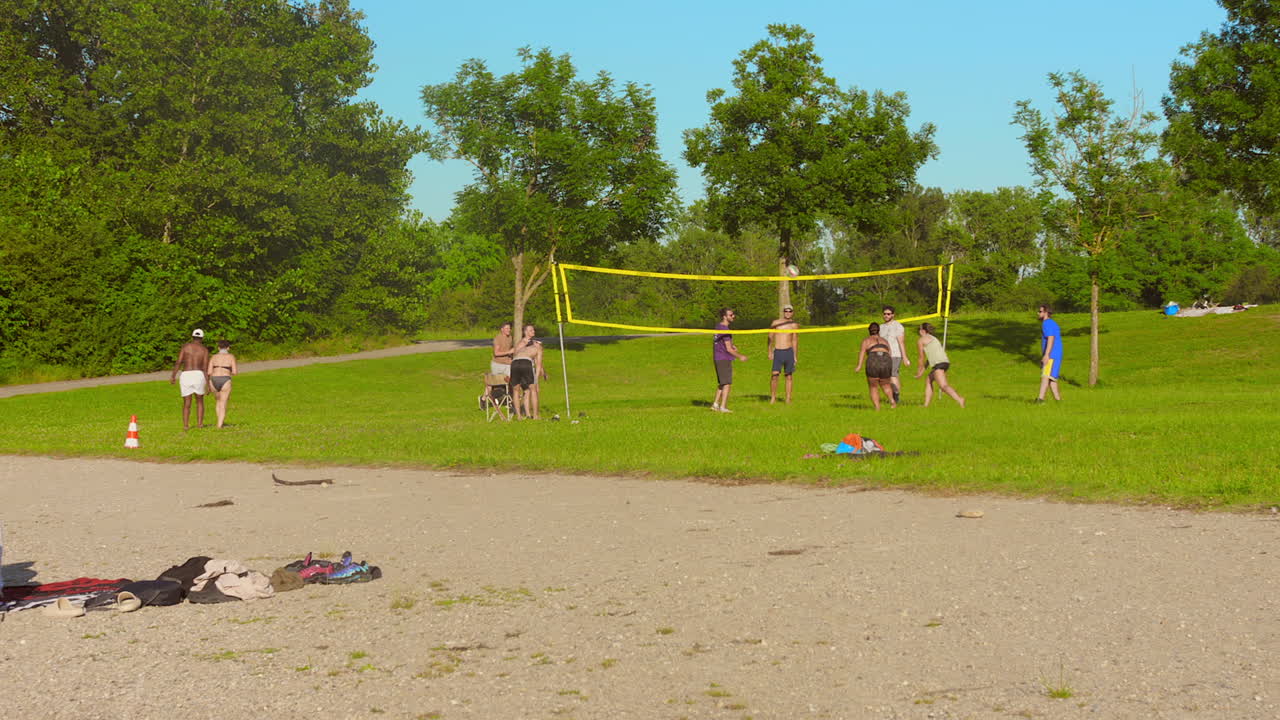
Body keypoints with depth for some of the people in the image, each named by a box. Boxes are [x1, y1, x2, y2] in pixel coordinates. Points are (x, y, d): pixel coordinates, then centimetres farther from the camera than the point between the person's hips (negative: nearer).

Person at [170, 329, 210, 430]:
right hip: (198, 375, 0)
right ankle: (200, 423, 9)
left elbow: (178, 362, -2)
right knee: (200, 401, 17)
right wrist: (208, 382, 0)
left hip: (185, 376, 1)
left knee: (186, 403, 10)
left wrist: (173, 375, -1)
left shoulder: (186, 347, 8)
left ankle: (185, 425, 1)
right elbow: (206, 367, -1)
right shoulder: (204, 350, 6)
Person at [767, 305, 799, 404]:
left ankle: (788, 398, 9)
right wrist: (770, 352, 0)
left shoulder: (794, 325, 7)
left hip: (789, 351, 1)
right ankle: (773, 397, 0)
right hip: (777, 351, -1)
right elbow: (770, 338, 7)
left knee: (788, 376, 4)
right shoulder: (775, 323, 3)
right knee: (774, 375, -11)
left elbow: (795, 341, 14)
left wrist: (795, 356, 12)